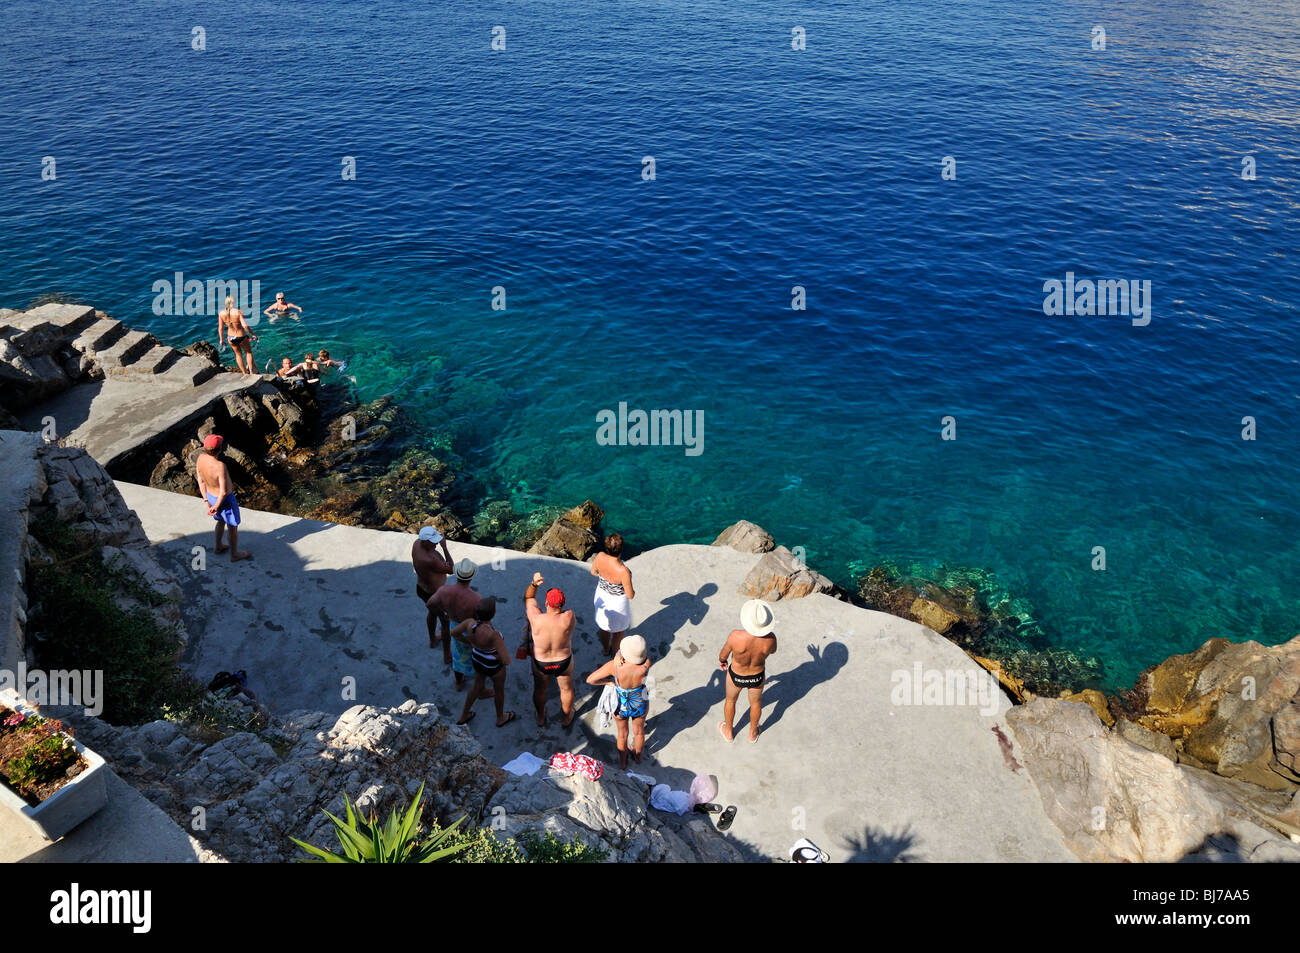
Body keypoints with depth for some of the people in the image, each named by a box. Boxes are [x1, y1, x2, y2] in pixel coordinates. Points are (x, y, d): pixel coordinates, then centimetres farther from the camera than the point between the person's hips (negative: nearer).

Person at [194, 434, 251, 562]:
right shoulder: (220, 466, -38)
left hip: (211, 495, 7)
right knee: (233, 526, 17)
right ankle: (235, 554, 34)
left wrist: (207, 501, 7)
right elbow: (224, 491, -33)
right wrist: (216, 506, -16)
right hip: (225, 499, -7)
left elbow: (201, 481, -3)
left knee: (221, 521, 32)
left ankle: (218, 546, 51)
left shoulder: (200, 458, -16)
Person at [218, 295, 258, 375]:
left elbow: (220, 328, -2)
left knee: (238, 354, 26)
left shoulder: (221, 314, -10)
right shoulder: (238, 312, -22)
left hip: (231, 338, 4)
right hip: (241, 337, -4)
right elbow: (245, 326, -27)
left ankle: (244, 372, 38)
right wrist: (253, 335, -13)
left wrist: (221, 339, 11)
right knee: (248, 352, 24)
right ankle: (251, 371, 31)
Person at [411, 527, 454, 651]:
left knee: (432, 612, 35)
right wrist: (445, 548, -32)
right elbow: (451, 569, -27)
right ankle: (447, 656, 32)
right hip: (435, 594, -9)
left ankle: (432, 640, 60)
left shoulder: (417, 543, -16)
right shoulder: (430, 560, -42)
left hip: (421, 588, 9)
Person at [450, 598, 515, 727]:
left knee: (478, 685, 34)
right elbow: (507, 661, -37)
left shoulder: (470, 623, -26)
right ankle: (500, 718, 54)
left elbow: (454, 633, -6)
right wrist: (499, 656, -13)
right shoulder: (494, 634, -42)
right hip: (494, 666, -4)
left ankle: (464, 716, 53)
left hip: (477, 660, 4)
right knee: (499, 689, 27)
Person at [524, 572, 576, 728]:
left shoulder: (536, 619, -30)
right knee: (566, 688, 29)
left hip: (541, 663, 0)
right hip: (564, 662, 0)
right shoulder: (568, 618, -32)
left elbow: (528, 598, -13)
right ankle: (567, 717, 52)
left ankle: (541, 718, 53)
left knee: (540, 689, 30)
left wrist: (534, 583, -28)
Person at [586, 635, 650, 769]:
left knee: (622, 734, 30)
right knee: (639, 731, 32)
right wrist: (619, 656, -33)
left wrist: (611, 680, -15)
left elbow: (590, 680, -27)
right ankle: (637, 756, 60)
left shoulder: (614, 666, -38)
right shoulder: (646, 665, -35)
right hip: (640, 704, 1)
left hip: (621, 706, -1)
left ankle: (622, 762, 55)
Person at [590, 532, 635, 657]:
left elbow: (593, 572, -3)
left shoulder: (600, 557, -26)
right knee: (619, 631, 27)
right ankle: (615, 654, 51)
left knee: (604, 627, 32)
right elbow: (630, 595, -25)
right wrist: (633, 593, -2)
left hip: (602, 596, 5)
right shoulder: (623, 571, -40)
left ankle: (606, 650, 58)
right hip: (618, 602, -5)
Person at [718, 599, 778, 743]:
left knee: (730, 700, 31)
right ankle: (752, 733, 57)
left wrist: (721, 660, 7)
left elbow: (724, 655, -16)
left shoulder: (735, 637, -38)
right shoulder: (770, 639, -34)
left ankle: (728, 732, 55)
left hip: (736, 676, -1)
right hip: (757, 677, 1)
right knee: (756, 702, 32)